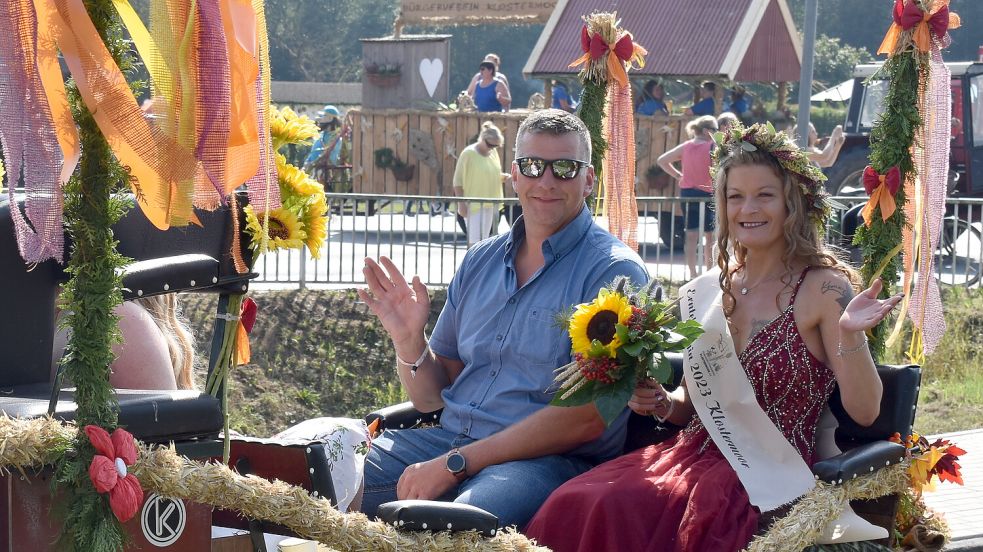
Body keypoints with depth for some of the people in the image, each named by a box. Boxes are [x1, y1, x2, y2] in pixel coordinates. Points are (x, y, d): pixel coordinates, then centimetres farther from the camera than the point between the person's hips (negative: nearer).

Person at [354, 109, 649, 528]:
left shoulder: (613, 272, -4)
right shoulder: (480, 262, 16)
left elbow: (586, 418, -14)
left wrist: (455, 464, -16)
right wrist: (409, 339, -4)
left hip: (550, 460, -6)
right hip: (448, 439, 6)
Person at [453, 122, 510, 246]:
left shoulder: (493, 153, 9)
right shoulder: (468, 153, -10)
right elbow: (458, 181, -10)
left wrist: (503, 177, -1)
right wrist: (461, 203, -14)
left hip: (490, 204, 7)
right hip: (474, 203, -7)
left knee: (484, 239, 9)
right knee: (475, 241, -10)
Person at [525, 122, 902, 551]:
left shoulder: (823, 289, -2)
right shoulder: (706, 293, 12)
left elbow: (864, 412, -8)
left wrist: (851, 336, -24)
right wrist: (662, 402, 2)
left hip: (769, 473, -5)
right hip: (696, 453, 5)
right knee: (572, 504, -23)